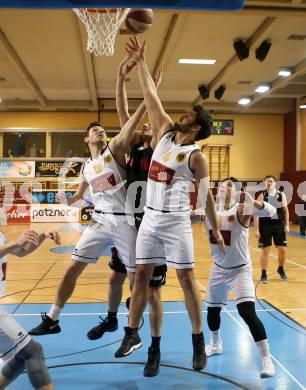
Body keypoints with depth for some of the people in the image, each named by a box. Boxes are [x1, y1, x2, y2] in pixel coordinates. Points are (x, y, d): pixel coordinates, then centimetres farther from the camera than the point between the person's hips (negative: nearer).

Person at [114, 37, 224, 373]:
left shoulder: (196, 156, -6)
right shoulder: (164, 133, 9)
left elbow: (206, 195, -3)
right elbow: (151, 98, 9)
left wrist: (215, 230, -3)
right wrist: (140, 62, 7)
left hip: (176, 222, -5)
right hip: (150, 219, 5)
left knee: (186, 279, 0)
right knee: (141, 275, 9)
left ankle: (199, 342, 12)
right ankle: (132, 334, 21)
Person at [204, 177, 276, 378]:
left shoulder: (240, 210, -18)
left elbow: (271, 211, -32)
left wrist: (252, 201, -50)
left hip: (240, 270, -5)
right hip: (219, 269, 6)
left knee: (247, 311, -21)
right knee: (212, 310, 18)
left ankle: (267, 359, -9)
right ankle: (215, 345, 46)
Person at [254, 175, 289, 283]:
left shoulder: (281, 195, 2)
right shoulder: (262, 196, -5)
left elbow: (285, 210, 9)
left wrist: (287, 225, 1)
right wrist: (256, 229, -12)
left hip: (279, 225, 2)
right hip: (265, 226, -2)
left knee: (282, 249, 4)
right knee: (264, 250, 2)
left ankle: (281, 269, 30)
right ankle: (263, 274, 14)